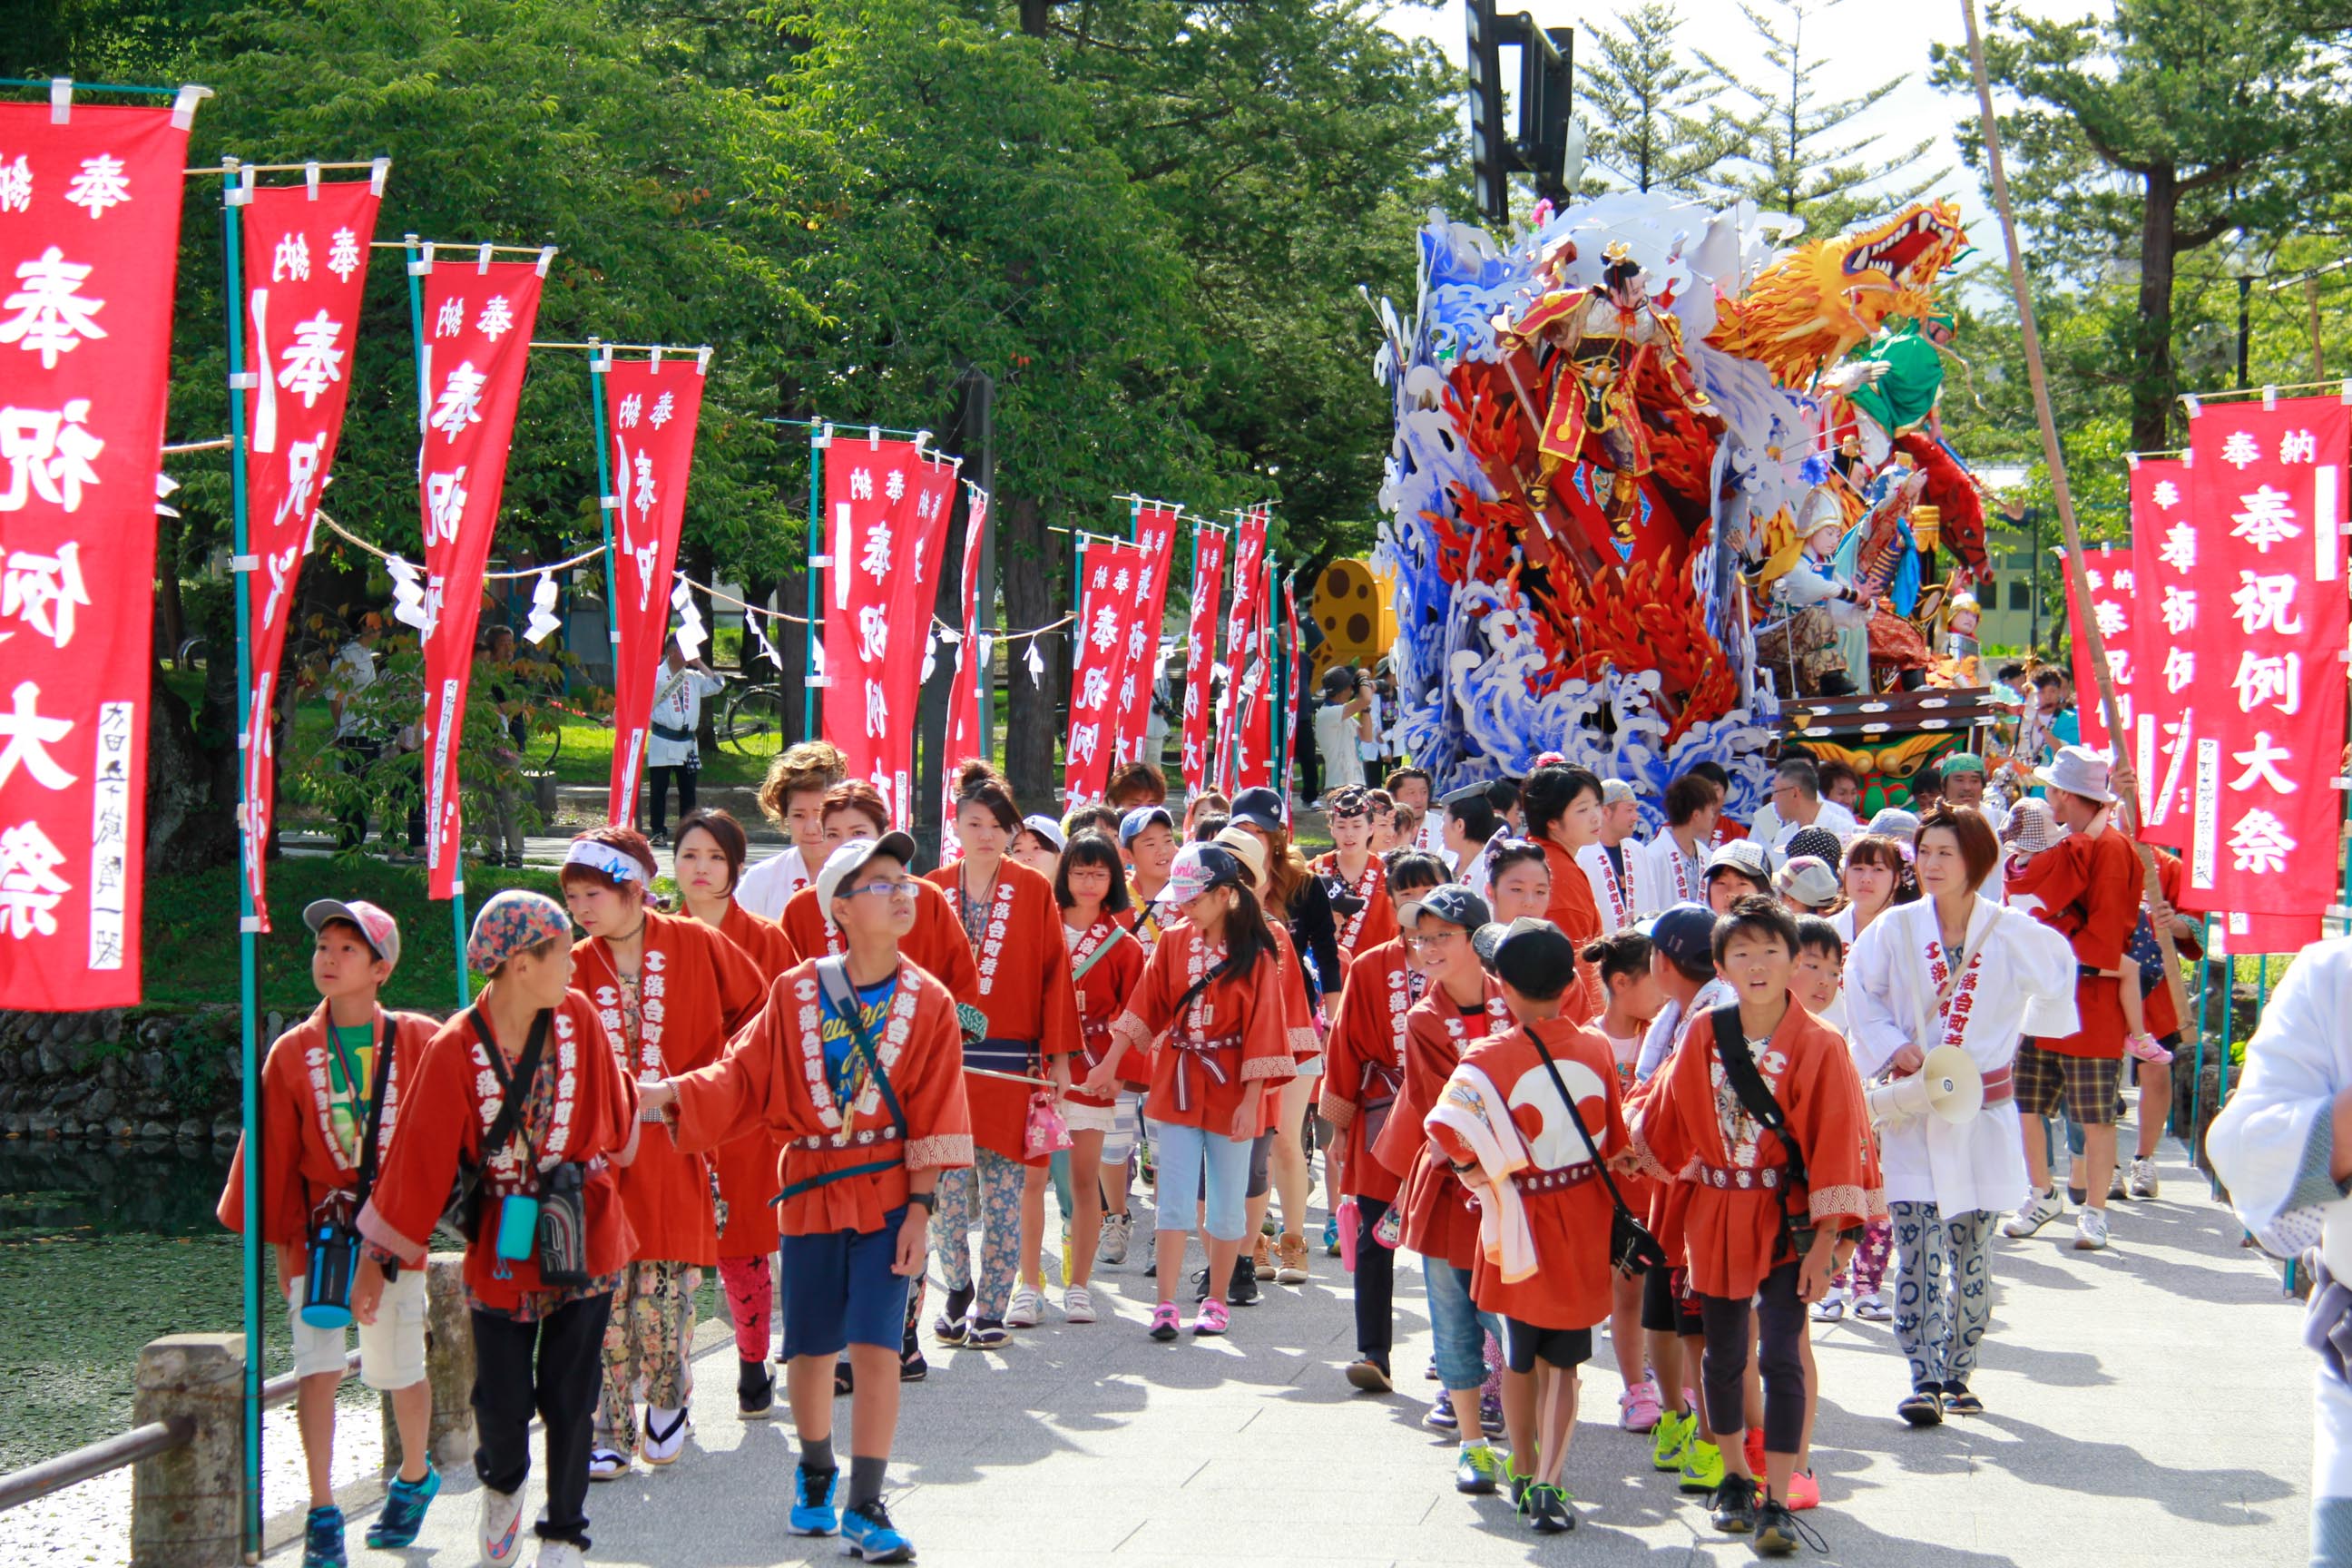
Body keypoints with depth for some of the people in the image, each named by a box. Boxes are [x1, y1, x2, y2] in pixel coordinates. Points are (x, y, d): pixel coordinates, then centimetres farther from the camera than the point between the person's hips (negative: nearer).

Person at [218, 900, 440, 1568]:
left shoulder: (419, 1041, -4)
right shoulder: (293, 1053, 0)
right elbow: (274, 1153, 4)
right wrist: (279, 1239, 4)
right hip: (320, 1231, 0)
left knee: (400, 1369, 11)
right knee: (317, 1367, -11)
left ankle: (415, 1477, 38)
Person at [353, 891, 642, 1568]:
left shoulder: (580, 1018, -5)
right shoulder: (454, 1051, -13)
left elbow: (614, 1112, 11)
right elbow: (418, 1157, -9)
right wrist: (377, 1257, -7)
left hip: (584, 1240, 2)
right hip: (500, 1250, -2)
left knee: (570, 1397, 4)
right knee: (501, 1402, 4)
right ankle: (502, 1488, 38)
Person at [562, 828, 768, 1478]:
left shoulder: (695, 945, -1)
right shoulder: (572, 969, 4)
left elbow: (757, 1008, 12)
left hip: (676, 1149, -2)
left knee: (660, 1304, -3)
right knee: (603, 1303, -3)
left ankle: (668, 1398, 25)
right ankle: (611, 1436, 7)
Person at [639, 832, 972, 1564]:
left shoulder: (928, 1002, -3)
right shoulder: (796, 992, 0)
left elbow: (933, 1115, -4)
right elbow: (743, 1078, -1)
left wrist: (920, 1208, -9)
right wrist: (671, 1094, -17)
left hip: (887, 1196, -1)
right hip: (811, 1192, 2)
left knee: (876, 1347, -8)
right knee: (810, 1349, 10)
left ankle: (865, 1505, 1)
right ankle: (816, 1473, 36)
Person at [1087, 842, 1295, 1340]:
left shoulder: (1254, 954, -8)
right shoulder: (1173, 942, 2)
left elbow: (1262, 1031, -8)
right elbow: (1143, 1009, 5)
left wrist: (1250, 1101, -12)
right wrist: (1109, 1064, 0)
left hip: (1229, 1089, -2)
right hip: (1177, 1087, 2)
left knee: (1226, 1201, 7)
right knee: (1176, 1199, -1)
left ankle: (1216, 1302, 19)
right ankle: (1165, 1306, 0)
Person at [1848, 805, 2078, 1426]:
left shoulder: (2013, 932, -3)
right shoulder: (1895, 928, -3)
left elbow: (2058, 971, 16)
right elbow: (1859, 992, 8)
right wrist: (1894, 1045, -6)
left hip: (1984, 1112, 0)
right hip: (1914, 1113, 0)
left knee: (1973, 1253, 5)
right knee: (1917, 1249, -9)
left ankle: (1957, 1374, 17)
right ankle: (1924, 1381, -9)